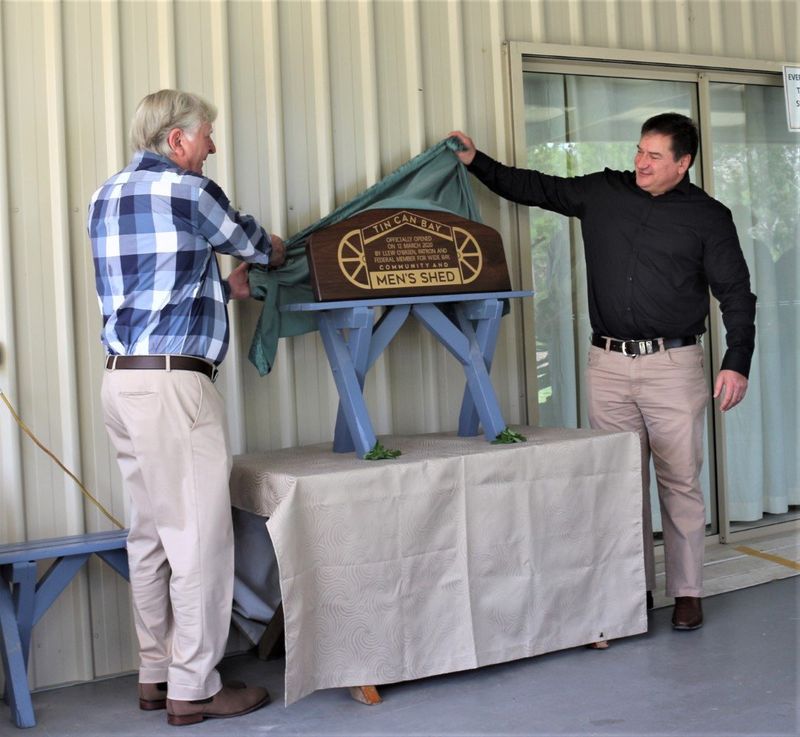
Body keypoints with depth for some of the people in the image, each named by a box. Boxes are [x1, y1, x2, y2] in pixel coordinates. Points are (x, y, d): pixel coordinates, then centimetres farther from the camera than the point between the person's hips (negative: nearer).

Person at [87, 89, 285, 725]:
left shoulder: (106, 197, 16)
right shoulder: (187, 191, -7)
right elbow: (251, 242, 9)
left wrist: (225, 288, 30)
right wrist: (277, 251, 32)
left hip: (123, 380, 9)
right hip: (173, 382, -9)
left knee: (152, 532, 14)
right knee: (200, 535, -2)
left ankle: (156, 672, 22)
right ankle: (194, 688, 4)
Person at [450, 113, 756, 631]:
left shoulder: (708, 216, 1)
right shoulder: (602, 193, 9)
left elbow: (736, 295, 1)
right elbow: (535, 188, 18)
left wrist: (737, 362, -9)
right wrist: (476, 161, 10)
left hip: (673, 365, -3)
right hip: (608, 364, 3)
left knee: (680, 482, 0)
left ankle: (687, 593, 11)